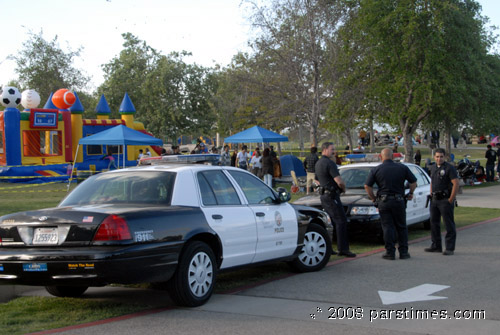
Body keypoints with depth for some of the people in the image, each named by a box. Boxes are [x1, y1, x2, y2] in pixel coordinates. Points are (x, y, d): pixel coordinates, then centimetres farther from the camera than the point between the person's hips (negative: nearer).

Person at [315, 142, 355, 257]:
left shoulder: (318, 163, 15)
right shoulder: (330, 163, -16)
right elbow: (339, 181, -22)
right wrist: (343, 187, -1)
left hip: (323, 195, 10)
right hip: (331, 196, -10)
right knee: (341, 221, -9)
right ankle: (343, 249, -11)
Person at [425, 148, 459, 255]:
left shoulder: (449, 168, -10)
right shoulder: (433, 167, 13)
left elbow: (456, 183, -15)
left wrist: (451, 199, -16)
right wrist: (431, 194, 16)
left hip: (445, 200, -8)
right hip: (435, 200, 8)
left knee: (449, 224, -4)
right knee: (434, 223, 11)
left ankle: (450, 248, -1)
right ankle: (436, 246, 21)